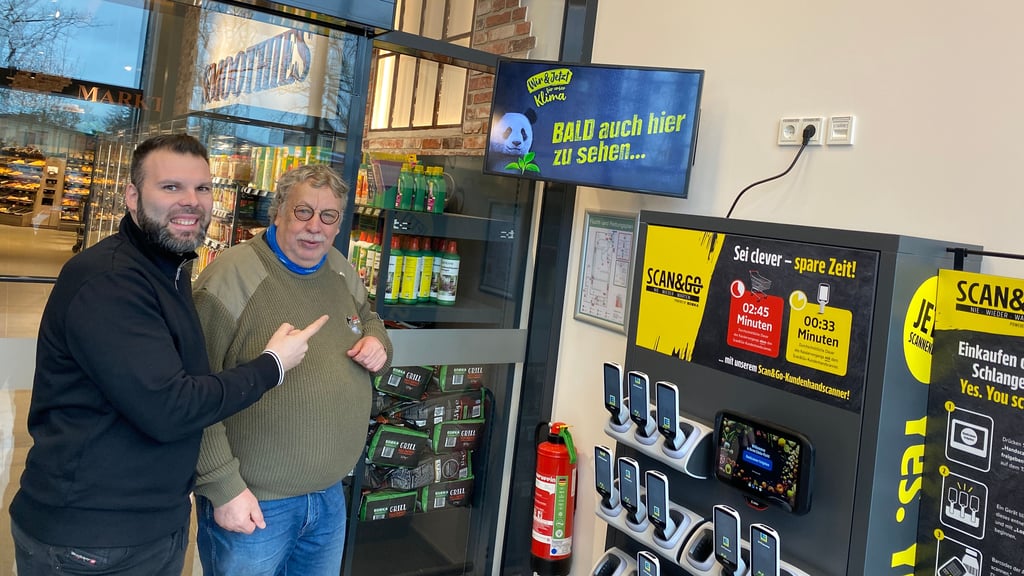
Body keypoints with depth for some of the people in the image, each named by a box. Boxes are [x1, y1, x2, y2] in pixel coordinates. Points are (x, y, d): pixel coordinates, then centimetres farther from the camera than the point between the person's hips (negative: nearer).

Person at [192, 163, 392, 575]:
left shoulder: (341, 271, 4)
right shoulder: (231, 276, -17)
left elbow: (368, 318, 24)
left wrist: (377, 344, -1)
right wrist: (223, 487, -19)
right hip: (253, 501, -6)